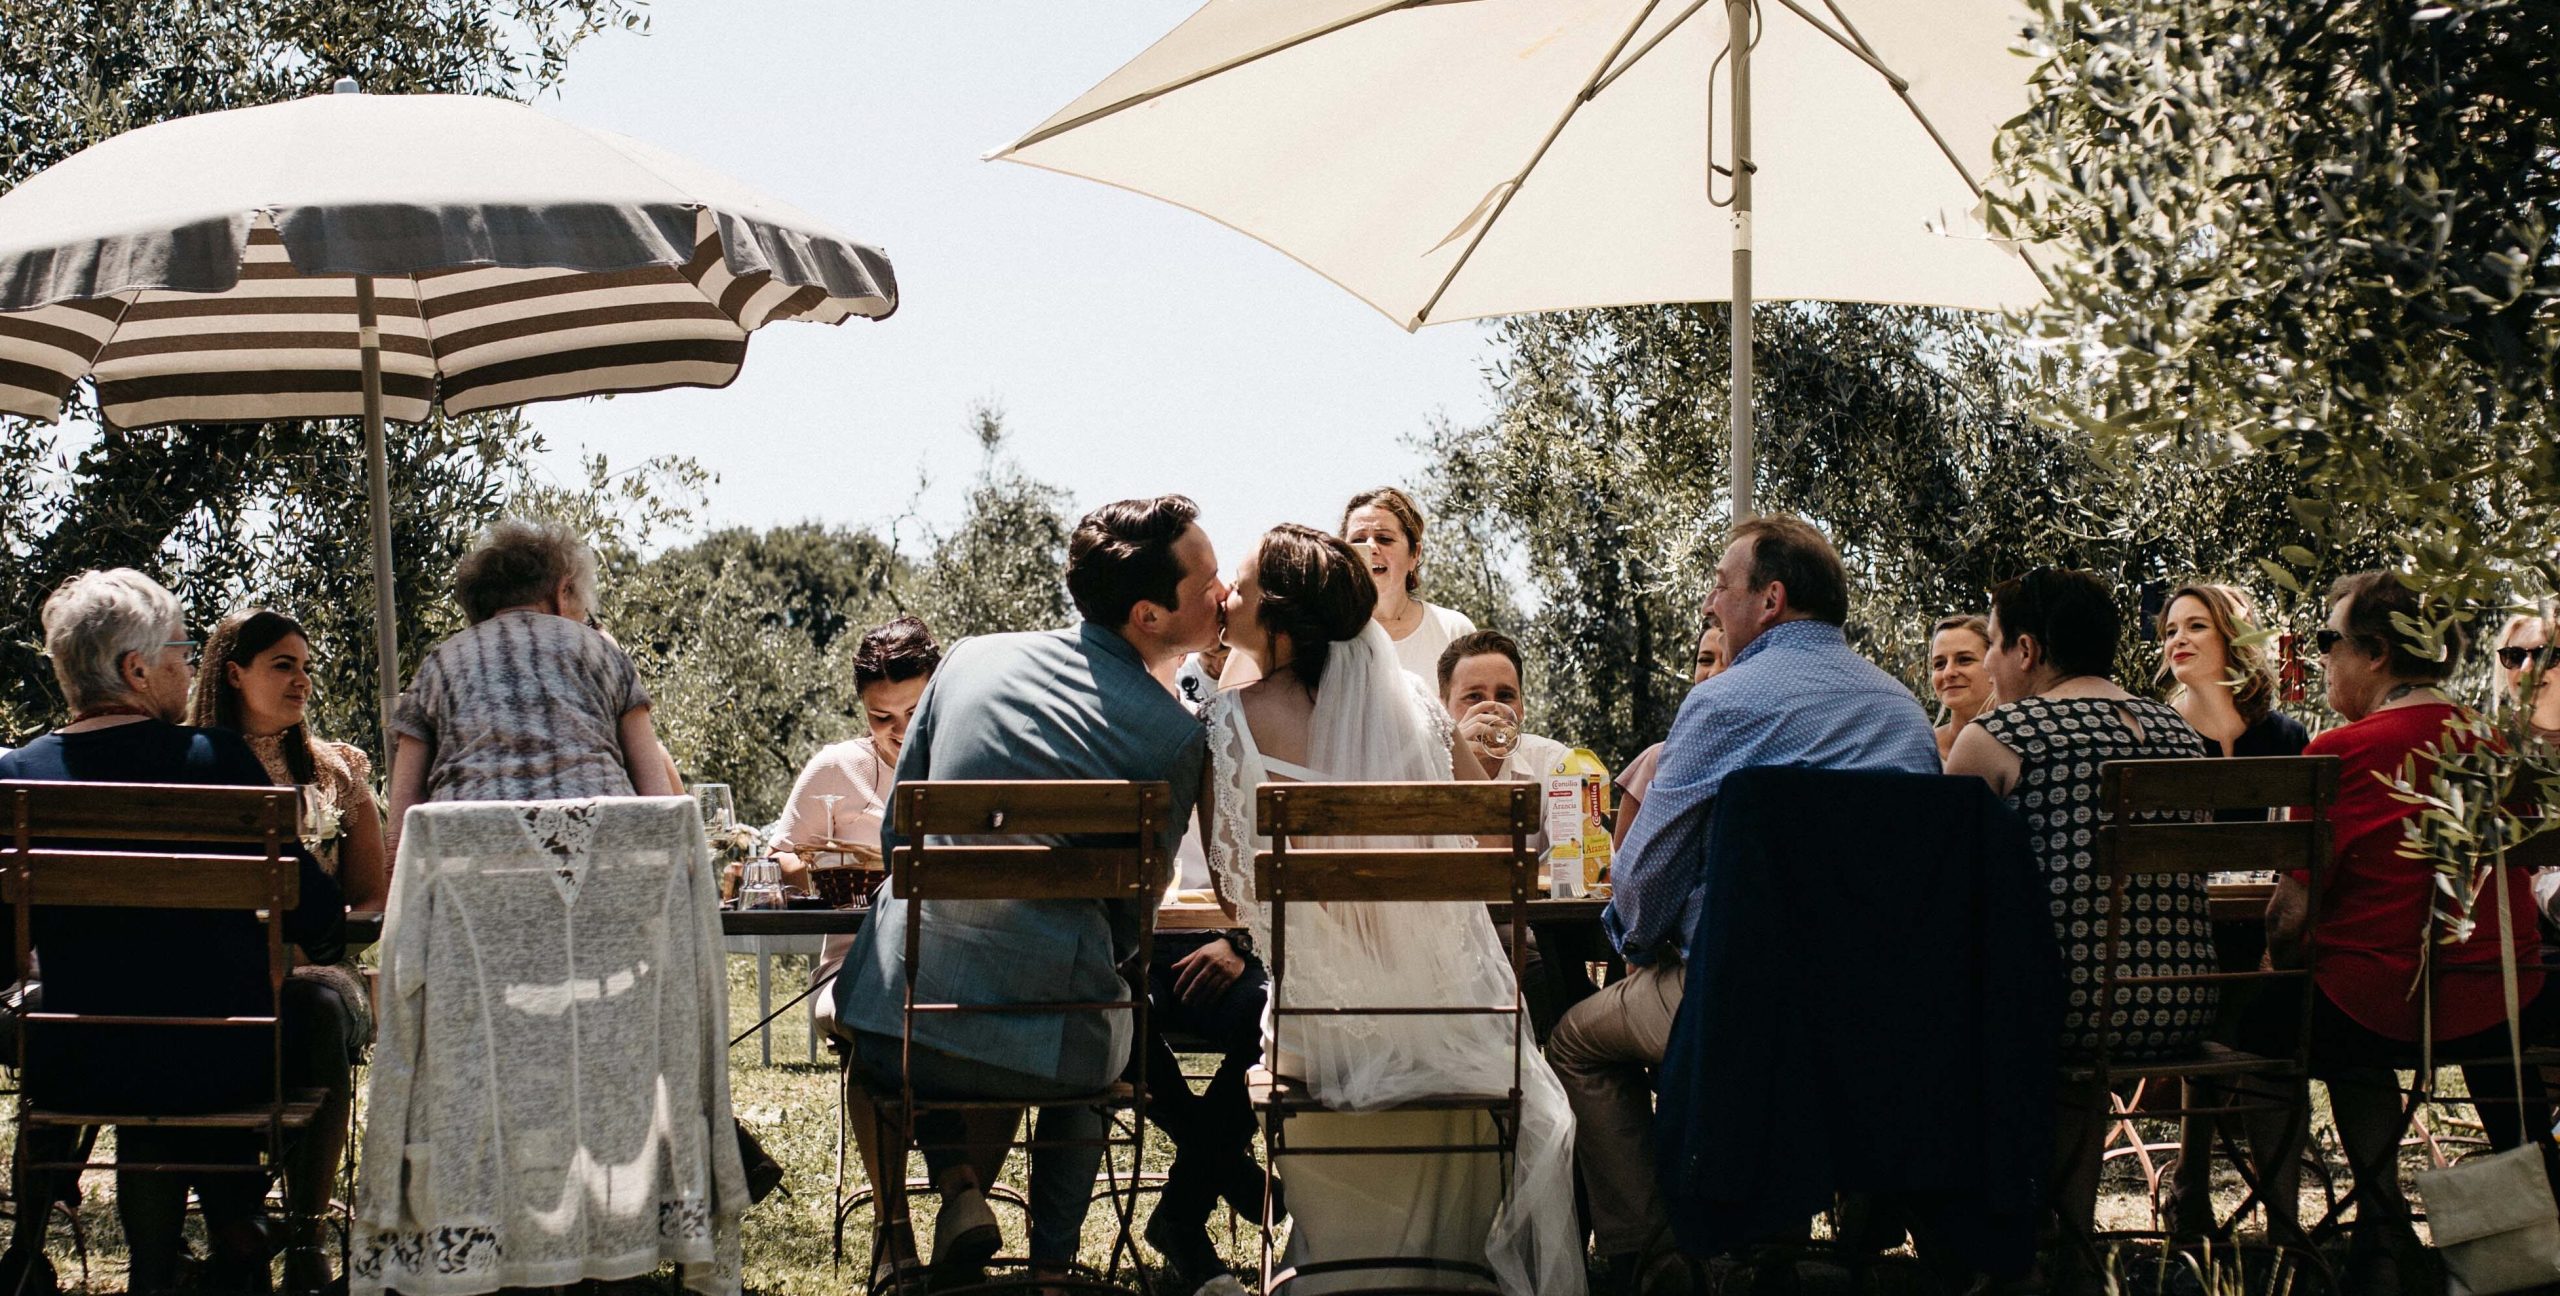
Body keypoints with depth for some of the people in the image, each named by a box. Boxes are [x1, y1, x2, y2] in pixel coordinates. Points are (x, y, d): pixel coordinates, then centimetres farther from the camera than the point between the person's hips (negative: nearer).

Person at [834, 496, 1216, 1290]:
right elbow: (1129, 921, 6)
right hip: (1049, 1054, -1)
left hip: (902, 1023, 1)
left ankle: (954, 1180, 15)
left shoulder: (971, 660, 6)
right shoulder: (1175, 737, -3)